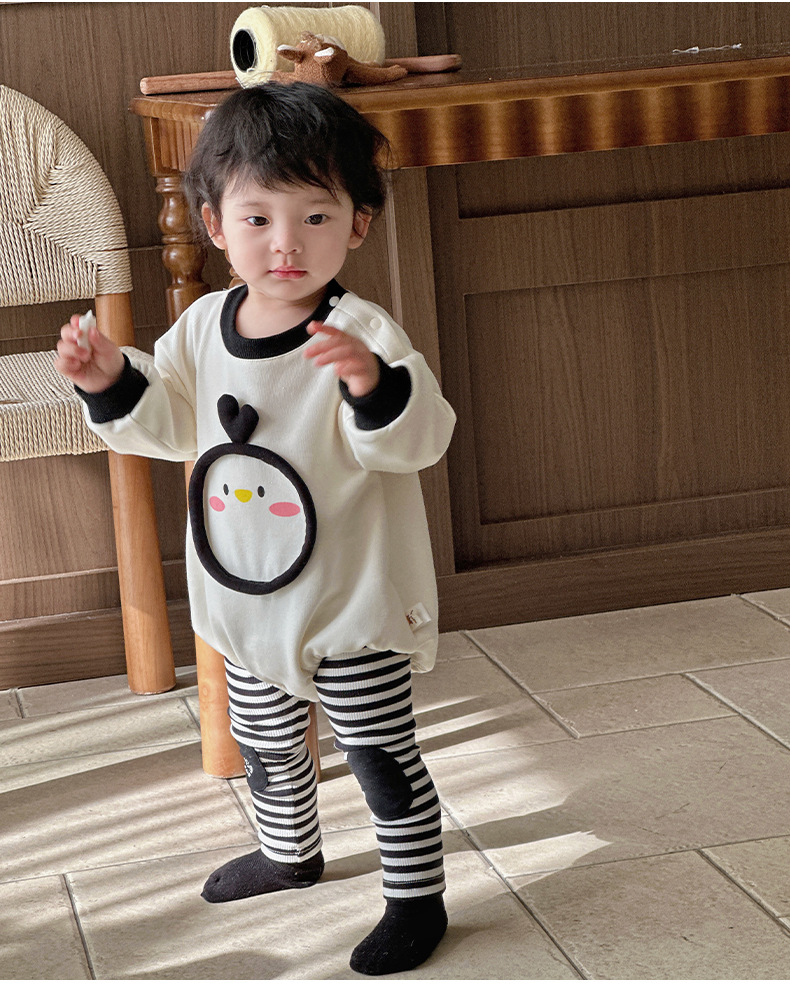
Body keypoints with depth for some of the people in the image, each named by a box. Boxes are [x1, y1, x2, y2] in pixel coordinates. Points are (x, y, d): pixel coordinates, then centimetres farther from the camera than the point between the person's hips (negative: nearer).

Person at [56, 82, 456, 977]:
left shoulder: (361, 332, -20)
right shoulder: (205, 326, -1)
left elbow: (419, 439, -29)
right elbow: (175, 426, 12)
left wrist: (373, 385, -48)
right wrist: (113, 383, -5)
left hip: (352, 604, -7)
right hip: (248, 601, 7)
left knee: (380, 756, 4)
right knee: (264, 742, 25)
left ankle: (416, 898, 20)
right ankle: (289, 852, 50)